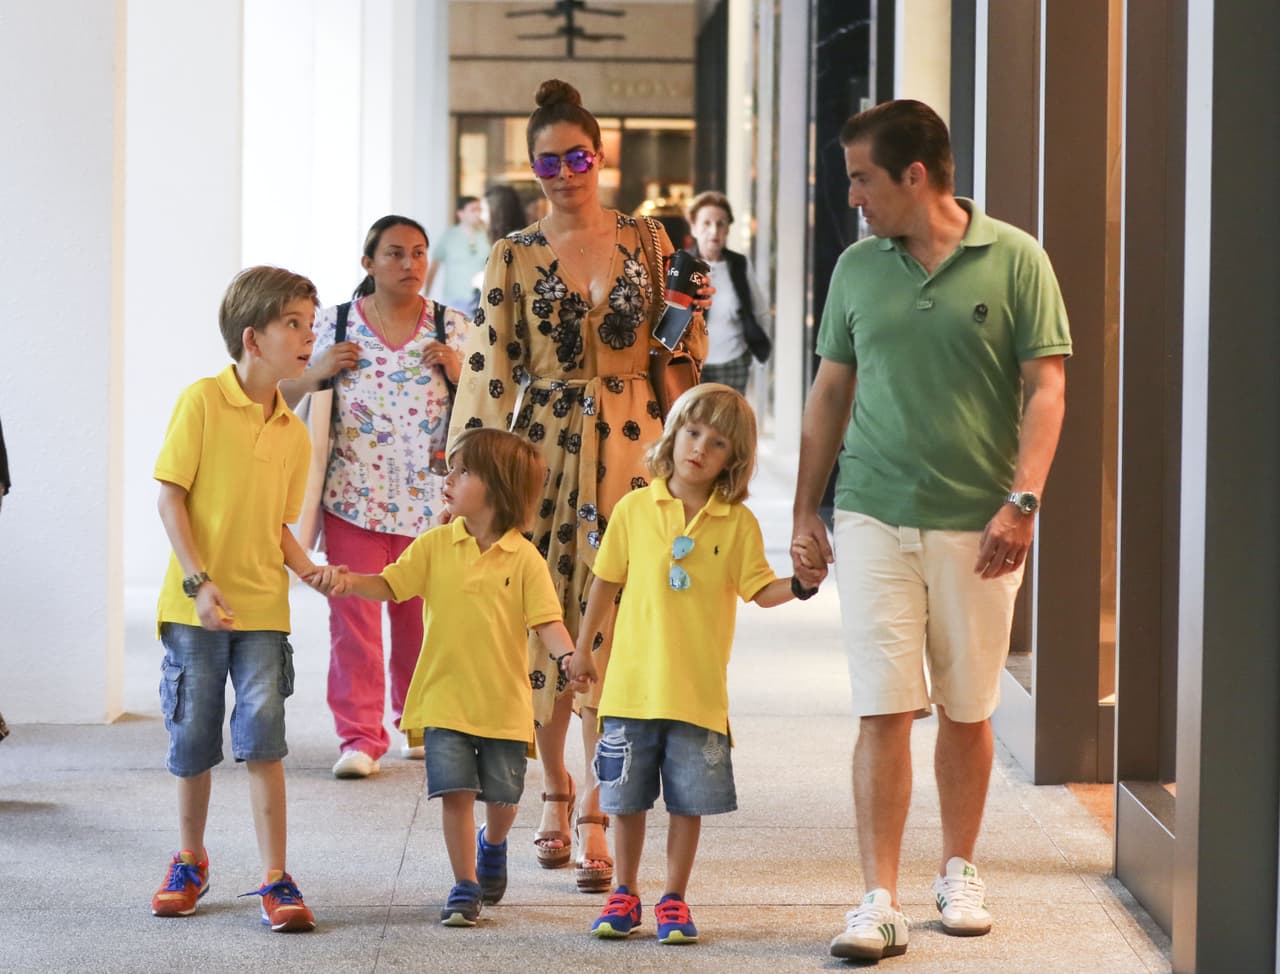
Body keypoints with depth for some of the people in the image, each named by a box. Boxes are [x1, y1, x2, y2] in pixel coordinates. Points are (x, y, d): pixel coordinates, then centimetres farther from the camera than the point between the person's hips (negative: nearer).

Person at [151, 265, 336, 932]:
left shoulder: (292, 431, 9)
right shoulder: (202, 401, -6)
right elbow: (170, 496, -8)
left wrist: (311, 571, -3)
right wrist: (199, 582, -16)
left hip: (262, 608, 3)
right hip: (197, 607, -3)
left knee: (263, 739, -7)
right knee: (192, 742, 8)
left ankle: (275, 880, -3)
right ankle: (190, 864, 28)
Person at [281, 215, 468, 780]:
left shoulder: (454, 329, 5)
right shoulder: (333, 325, 2)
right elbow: (278, 398, 8)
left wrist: (457, 371, -10)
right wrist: (316, 372, -10)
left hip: (429, 498, 1)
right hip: (354, 495, -1)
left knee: (421, 620, 9)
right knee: (353, 617, -4)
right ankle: (360, 738, 2)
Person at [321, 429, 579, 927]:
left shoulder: (523, 558, -7)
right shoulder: (435, 546, 0)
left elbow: (546, 619, -10)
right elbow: (389, 585, -2)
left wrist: (570, 657, -28)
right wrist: (351, 582, -22)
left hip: (504, 700, -1)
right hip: (446, 697, 1)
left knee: (501, 797, 10)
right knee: (456, 793, -5)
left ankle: (493, 845, 43)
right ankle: (465, 885, 8)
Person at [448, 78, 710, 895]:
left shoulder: (647, 242, 7)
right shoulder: (515, 257, 4)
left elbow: (681, 350, 13)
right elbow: (492, 365, 1)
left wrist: (694, 314, -8)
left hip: (629, 446, 0)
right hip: (545, 449, 0)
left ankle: (596, 816, -5)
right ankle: (556, 789, 25)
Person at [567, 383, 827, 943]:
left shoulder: (738, 523, -1)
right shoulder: (635, 509, 1)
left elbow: (759, 591, 0)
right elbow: (607, 582, 9)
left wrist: (799, 585, -20)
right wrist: (584, 647, 14)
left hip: (699, 689, -1)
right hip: (633, 682, 1)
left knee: (690, 801, 4)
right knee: (627, 797, 9)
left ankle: (674, 899, 17)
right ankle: (624, 894, 23)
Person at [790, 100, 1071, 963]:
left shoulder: (1015, 260, -3)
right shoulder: (857, 268, 7)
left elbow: (1046, 388, -4)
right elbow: (831, 392, 13)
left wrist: (1022, 500, -14)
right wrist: (805, 509, 11)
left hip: (978, 526, -1)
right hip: (874, 518, 1)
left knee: (967, 711, 10)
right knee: (883, 712, -6)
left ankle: (960, 873, 28)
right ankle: (881, 902, -6)